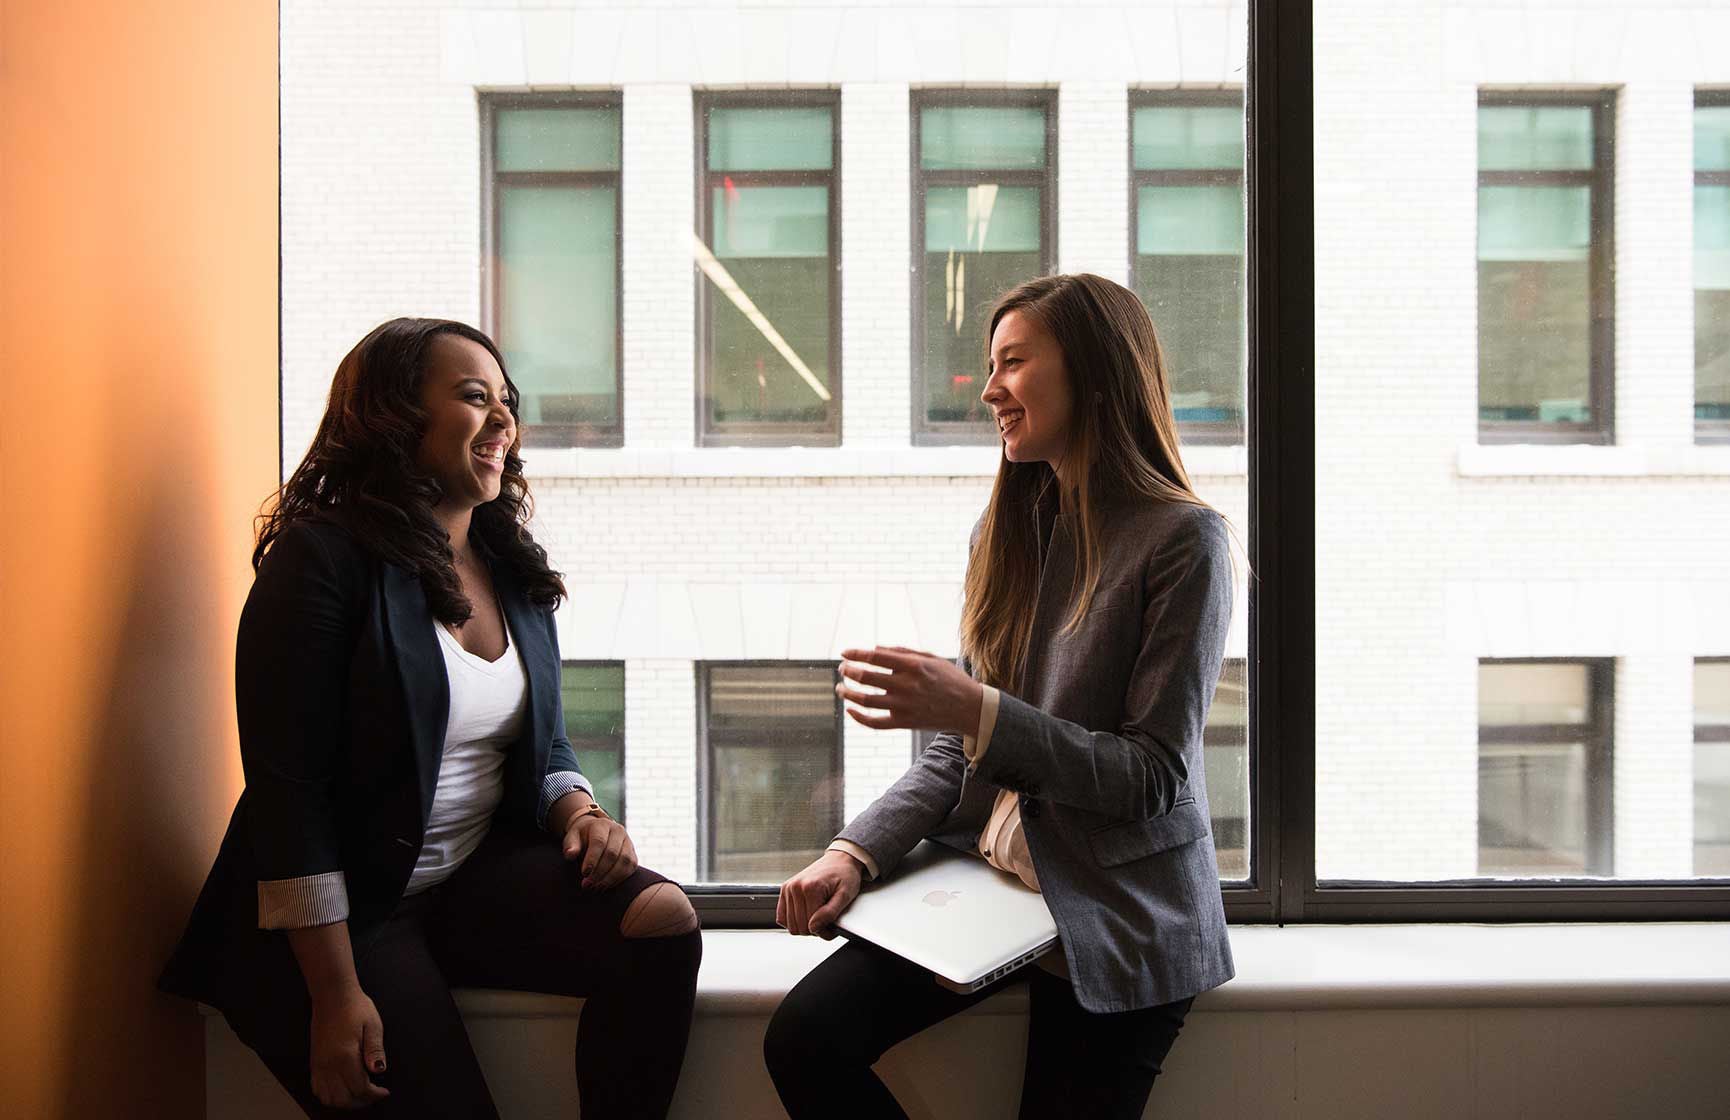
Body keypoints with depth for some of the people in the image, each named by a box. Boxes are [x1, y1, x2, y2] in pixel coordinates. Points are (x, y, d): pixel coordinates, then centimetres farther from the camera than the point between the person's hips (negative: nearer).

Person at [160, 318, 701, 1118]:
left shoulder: (514, 570, 8)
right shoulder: (322, 560, -12)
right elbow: (287, 791, -16)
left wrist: (578, 812, -7)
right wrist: (335, 995, -19)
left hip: (481, 876, 6)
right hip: (346, 907, -5)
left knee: (663, 919, -19)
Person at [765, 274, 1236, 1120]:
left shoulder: (1183, 539, -12)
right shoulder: (1008, 527, 8)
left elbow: (1154, 777, -14)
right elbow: (958, 751, 9)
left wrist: (978, 712, -24)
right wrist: (856, 852, -6)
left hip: (1117, 918, -5)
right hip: (985, 876, 5)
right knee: (804, 1039, -13)